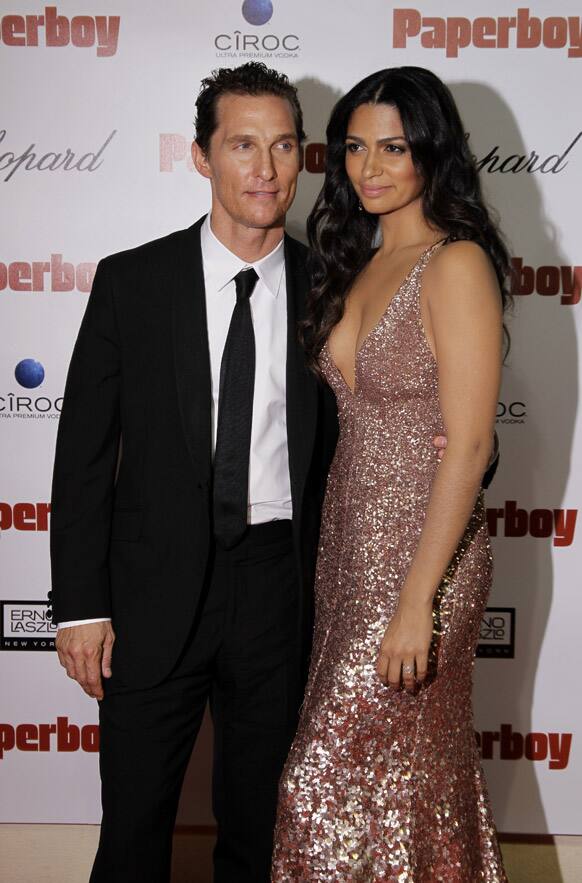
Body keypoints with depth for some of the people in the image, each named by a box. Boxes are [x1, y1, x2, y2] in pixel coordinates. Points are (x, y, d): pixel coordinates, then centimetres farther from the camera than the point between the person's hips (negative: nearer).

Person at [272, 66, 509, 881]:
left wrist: (417, 601, -20)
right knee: (411, 769, 18)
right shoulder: (359, 264, 10)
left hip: (422, 547, -7)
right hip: (349, 538, 7)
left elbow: (467, 447, -18)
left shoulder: (456, 264, -14)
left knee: (333, 777, 0)